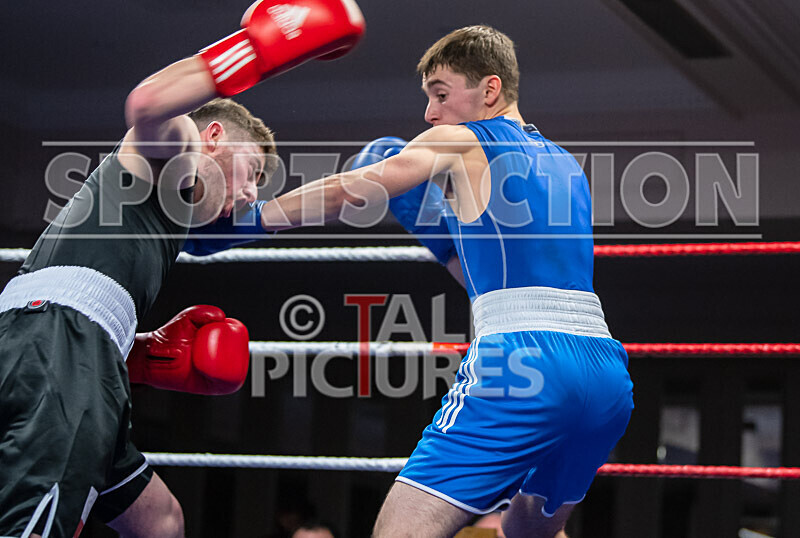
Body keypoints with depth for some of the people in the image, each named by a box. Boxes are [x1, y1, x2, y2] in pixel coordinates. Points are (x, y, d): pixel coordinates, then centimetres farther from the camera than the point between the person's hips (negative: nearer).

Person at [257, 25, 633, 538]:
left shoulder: (459, 143, 6)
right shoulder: (564, 163, 26)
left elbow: (344, 192, 3)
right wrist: (434, 230, 26)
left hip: (523, 360, -8)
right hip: (608, 376, 8)